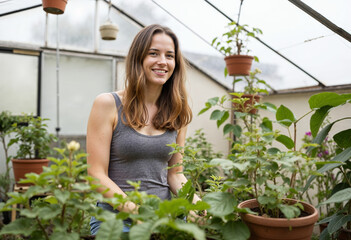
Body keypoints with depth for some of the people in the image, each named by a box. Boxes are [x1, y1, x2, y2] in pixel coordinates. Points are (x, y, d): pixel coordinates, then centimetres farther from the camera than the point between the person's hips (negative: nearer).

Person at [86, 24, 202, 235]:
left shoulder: (177, 113, 7)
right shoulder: (108, 104, -5)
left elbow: (174, 173, 11)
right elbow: (97, 175, -8)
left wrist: (193, 200, -10)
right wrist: (135, 210, -21)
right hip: (115, 216, -4)